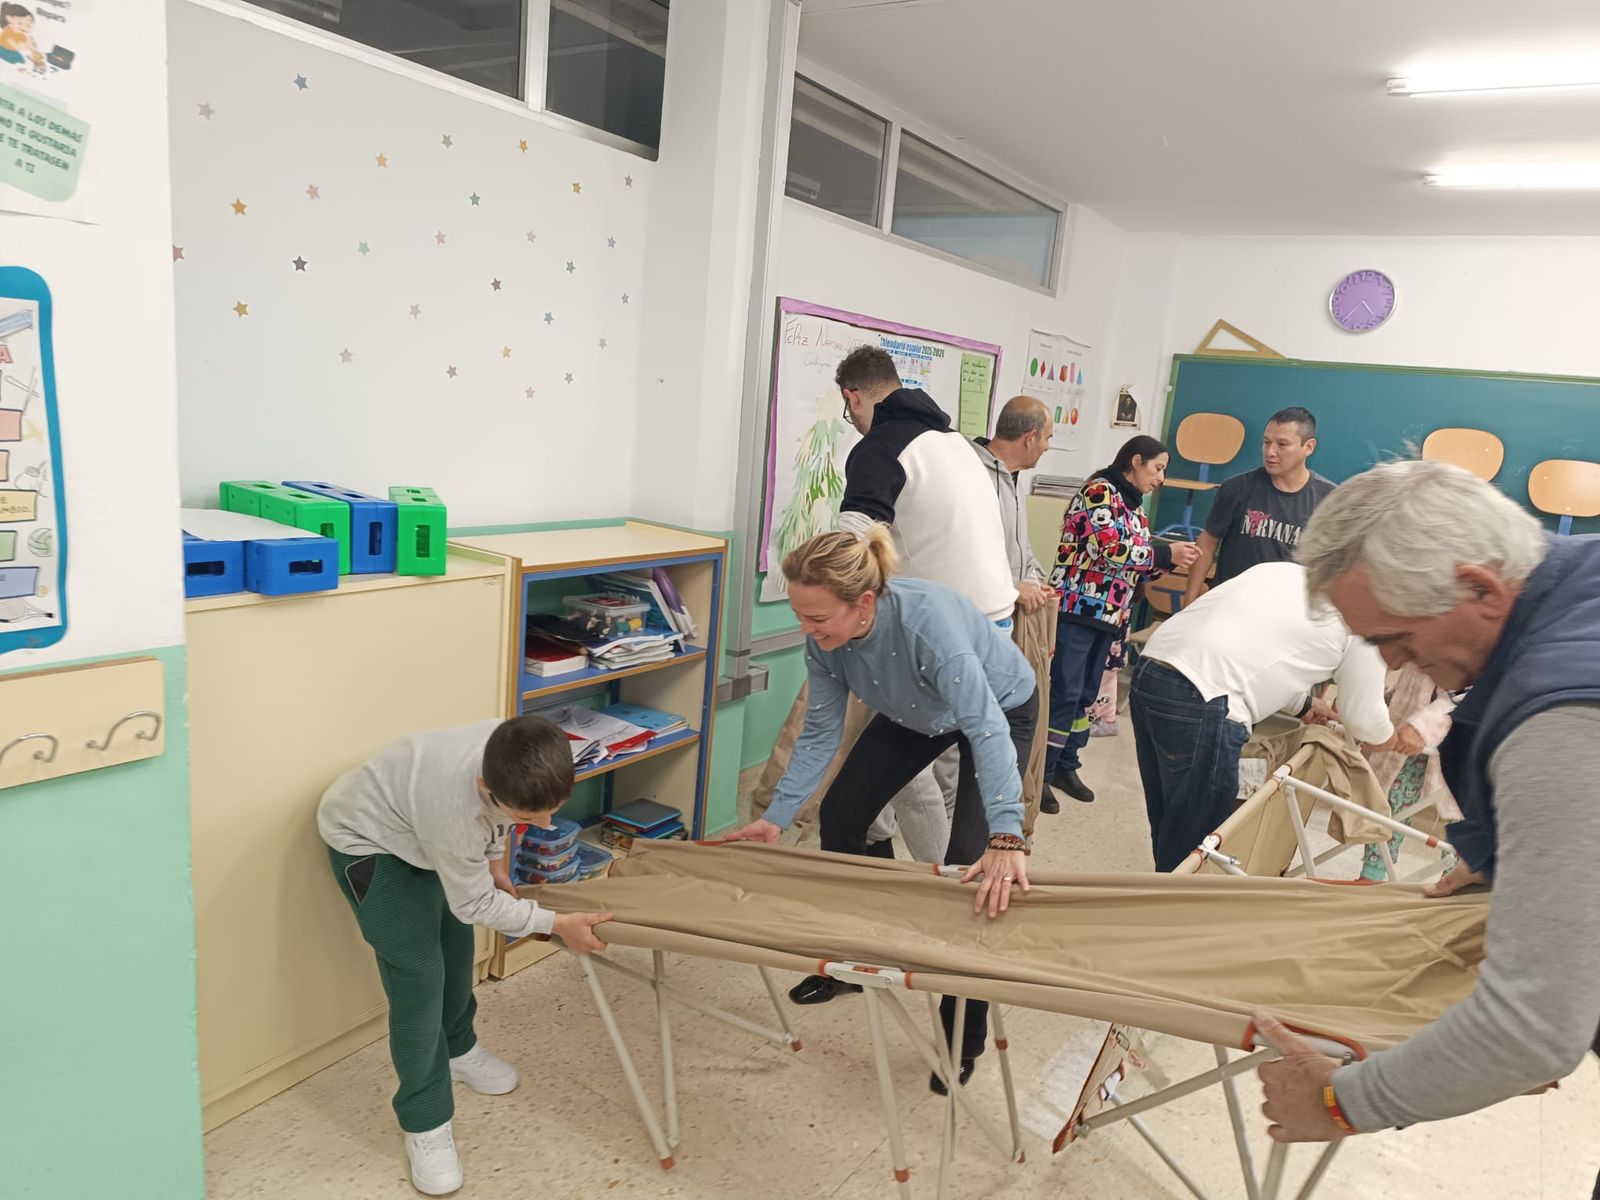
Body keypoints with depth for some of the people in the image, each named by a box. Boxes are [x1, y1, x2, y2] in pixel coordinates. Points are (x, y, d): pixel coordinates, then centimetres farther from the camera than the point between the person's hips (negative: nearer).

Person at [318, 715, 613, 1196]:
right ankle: (426, 1125, 6)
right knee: (418, 976, -10)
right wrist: (556, 923, -24)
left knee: (454, 944, 17)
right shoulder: (453, 811, -44)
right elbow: (474, 904, -25)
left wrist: (492, 862, 6)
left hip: (415, 818, 7)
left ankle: (456, 1049, 43)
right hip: (366, 836, -7)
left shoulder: (519, 756, -27)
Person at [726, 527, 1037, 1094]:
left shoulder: (927, 621, -44)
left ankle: (964, 1035, 5)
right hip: (915, 715, 6)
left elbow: (986, 728, -48)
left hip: (1002, 708, -6)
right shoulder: (824, 638, -24)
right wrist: (775, 818, -18)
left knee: (972, 863, -14)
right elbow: (819, 733, -14)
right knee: (838, 816, 3)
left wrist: (1007, 840, -58)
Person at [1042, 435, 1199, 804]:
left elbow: (1134, 561, 18)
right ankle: (1040, 772, 1)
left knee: (1086, 695, 12)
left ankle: (1066, 766, 21)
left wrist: (1168, 558, 1)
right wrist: (1165, 554, -13)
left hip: (1108, 615, 9)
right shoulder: (1099, 492, -10)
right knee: (1063, 693, -7)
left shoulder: (1134, 507, 17)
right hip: (1077, 609, -9)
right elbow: (1111, 548, -21)